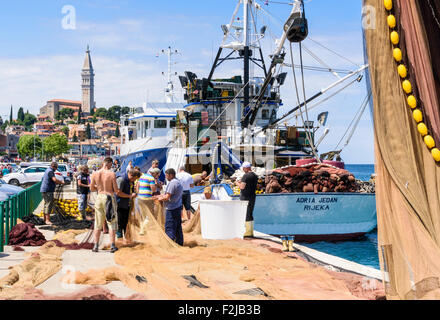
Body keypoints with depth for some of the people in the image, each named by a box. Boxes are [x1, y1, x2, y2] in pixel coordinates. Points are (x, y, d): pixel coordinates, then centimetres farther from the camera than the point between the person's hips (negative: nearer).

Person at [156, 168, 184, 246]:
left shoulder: (172, 183, -16)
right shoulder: (178, 182, 15)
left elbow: (167, 197, -19)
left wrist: (160, 199, -2)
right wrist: (160, 196, 18)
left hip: (172, 209, -10)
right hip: (178, 207, 10)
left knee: (169, 228, -7)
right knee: (178, 227, 14)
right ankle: (179, 243, 20)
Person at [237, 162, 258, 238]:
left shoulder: (246, 176, -15)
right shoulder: (255, 176, 11)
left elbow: (242, 187, -20)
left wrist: (238, 183, 0)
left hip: (245, 197, -8)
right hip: (253, 197, 8)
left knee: (246, 215, -5)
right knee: (250, 215, 15)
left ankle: (247, 233, -6)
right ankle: (251, 232, 19)